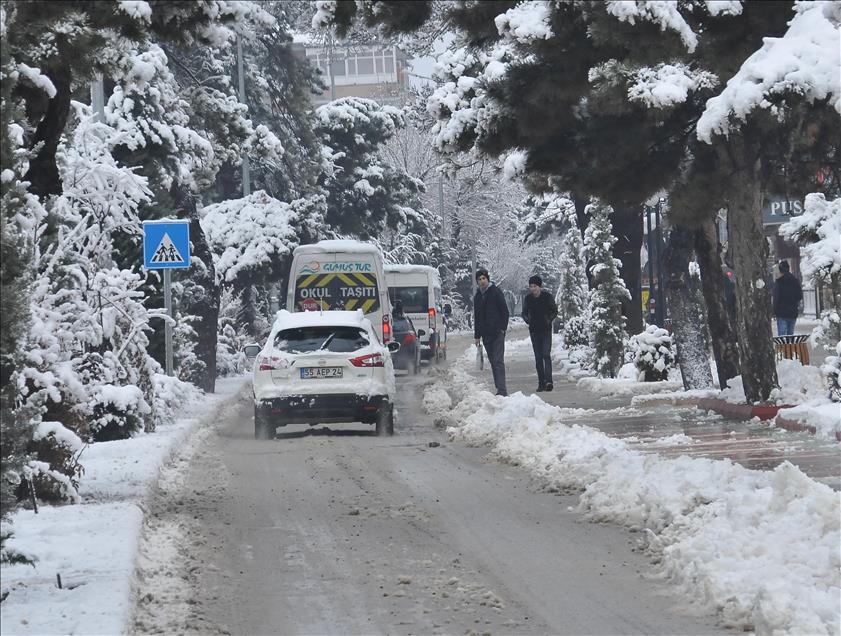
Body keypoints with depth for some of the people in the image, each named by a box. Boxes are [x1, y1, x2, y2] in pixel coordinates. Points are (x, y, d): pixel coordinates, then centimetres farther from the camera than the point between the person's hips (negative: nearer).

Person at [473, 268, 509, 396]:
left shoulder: (495, 292, -2)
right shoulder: (477, 297, 15)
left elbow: (505, 312, -5)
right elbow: (476, 317, 21)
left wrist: (502, 329, -13)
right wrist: (477, 335, 15)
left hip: (497, 333, -6)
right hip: (486, 335, 6)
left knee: (498, 361, -12)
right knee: (493, 362, 7)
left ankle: (502, 389, -16)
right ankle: (500, 389, 11)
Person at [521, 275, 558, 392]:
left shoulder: (547, 296, -5)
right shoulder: (528, 298, 2)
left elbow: (555, 311, 4)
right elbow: (524, 313, 13)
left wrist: (549, 320, -9)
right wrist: (528, 320, -4)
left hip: (546, 330, -3)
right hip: (534, 331, 3)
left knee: (546, 355, -15)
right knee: (538, 358, 4)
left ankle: (548, 381, -22)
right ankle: (541, 383, 8)